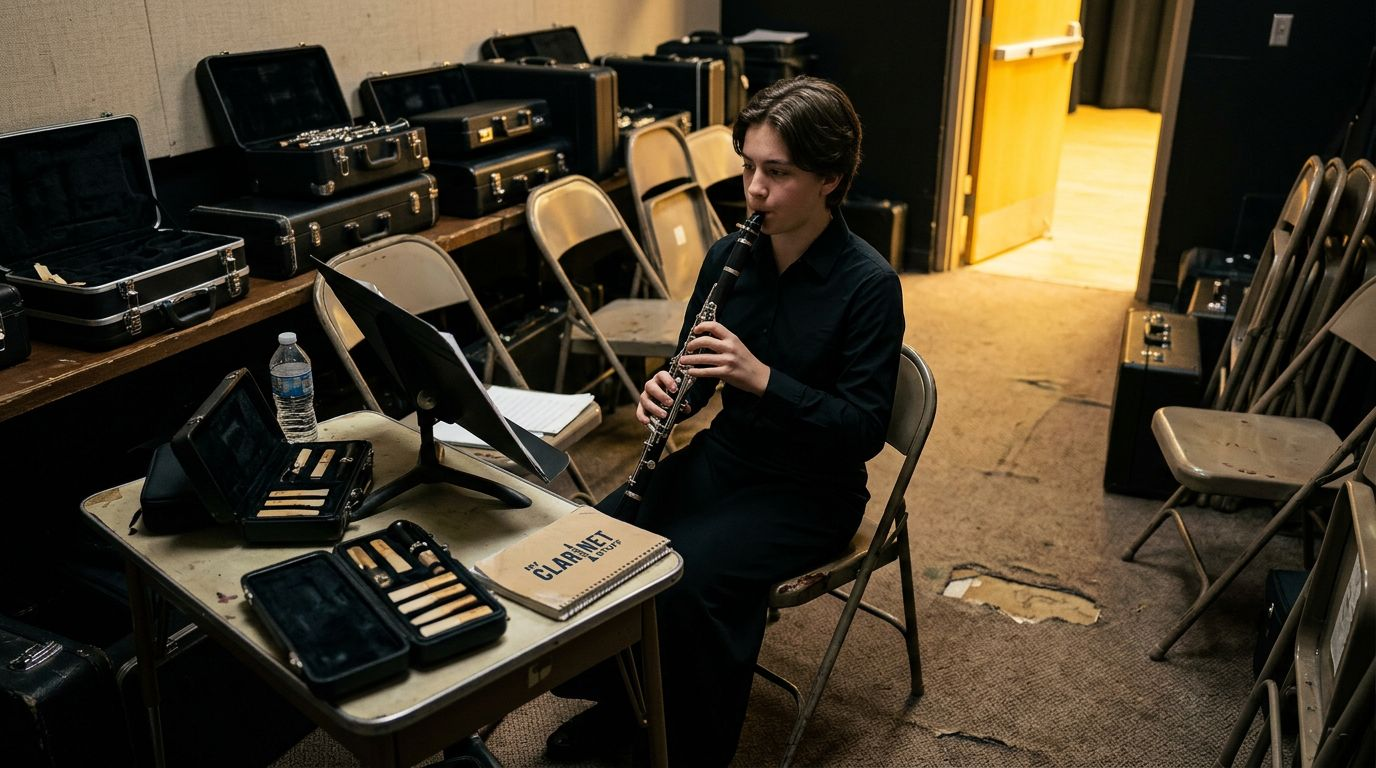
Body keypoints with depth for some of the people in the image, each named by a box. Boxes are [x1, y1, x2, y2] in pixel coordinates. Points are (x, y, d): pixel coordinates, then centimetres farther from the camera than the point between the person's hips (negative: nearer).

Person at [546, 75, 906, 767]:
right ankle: (619, 696, 14)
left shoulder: (869, 284, -16)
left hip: (810, 493, -5)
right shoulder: (728, 257, 0)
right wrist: (666, 393, -13)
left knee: (690, 573, -29)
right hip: (723, 458, 6)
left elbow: (864, 431, -18)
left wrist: (762, 377, -30)